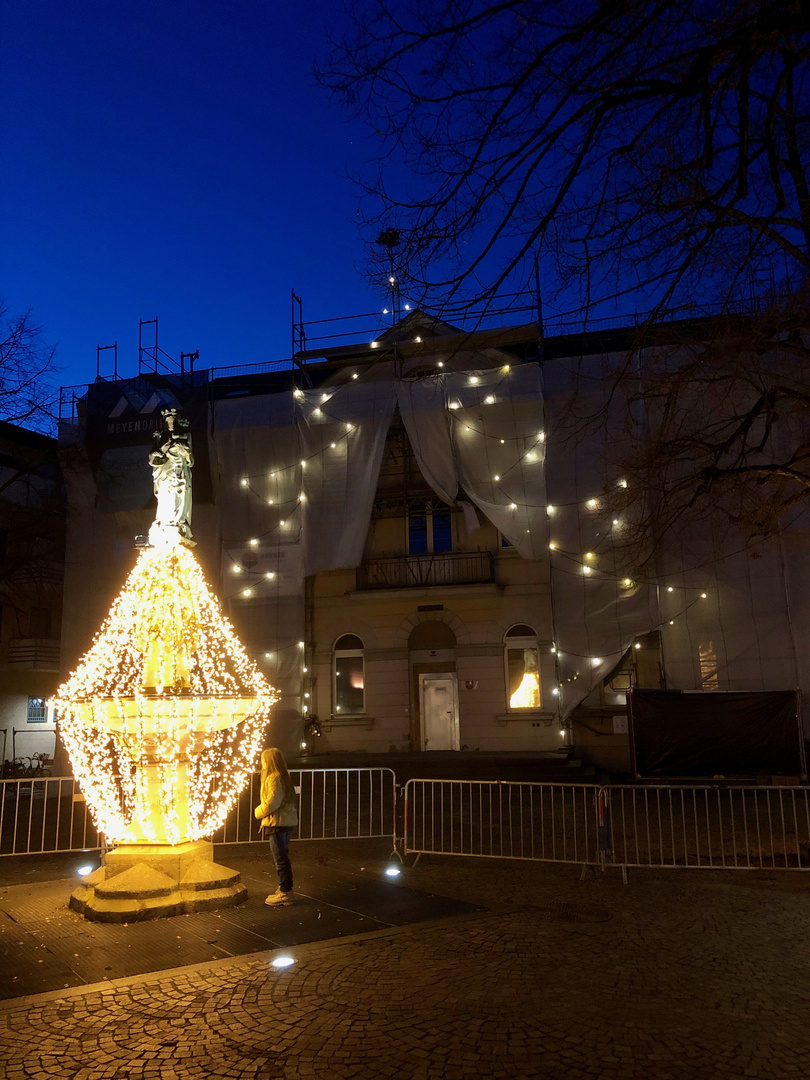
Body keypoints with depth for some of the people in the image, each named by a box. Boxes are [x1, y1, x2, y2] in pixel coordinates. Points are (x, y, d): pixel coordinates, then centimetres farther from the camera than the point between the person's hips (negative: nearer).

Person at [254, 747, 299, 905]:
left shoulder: (274, 778, -17)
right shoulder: (282, 777, 15)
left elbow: (272, 802, -22)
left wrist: (258, 812, -7)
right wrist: (262, 811, 14)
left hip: (277, 823, -10)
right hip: (285, 821, 10)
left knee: (280, 858, -5)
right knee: (282, 857, 17)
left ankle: (286, 892, -1)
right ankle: (284, 889, 26)